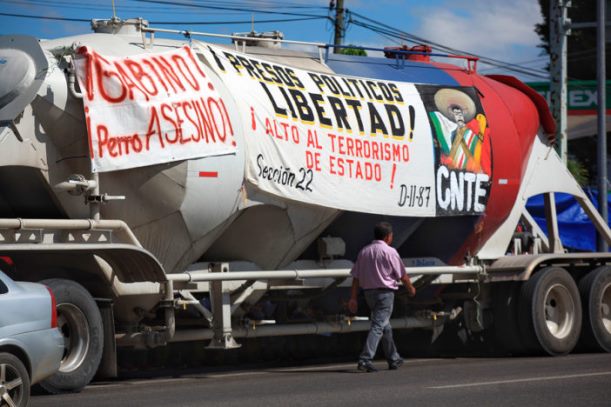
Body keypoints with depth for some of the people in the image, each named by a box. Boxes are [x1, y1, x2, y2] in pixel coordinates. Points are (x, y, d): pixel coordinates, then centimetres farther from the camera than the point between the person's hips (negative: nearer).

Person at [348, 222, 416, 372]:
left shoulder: (364, 251, 8)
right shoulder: (389, 252, -10)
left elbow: (356, 276, 7)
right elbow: (402, 275, -5)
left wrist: (353, 298, 8)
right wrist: (411, 288, 13)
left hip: (369, 292, 7)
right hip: (385, 292, -7)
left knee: (385, 326, 19)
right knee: (378, 326, -10)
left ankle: (394, 359, 29)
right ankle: (365, 359, -22)